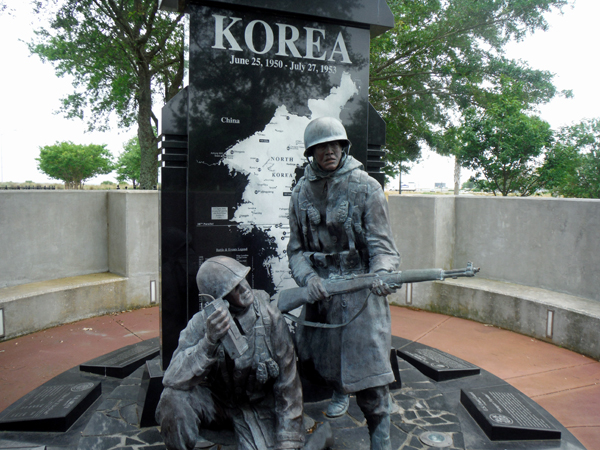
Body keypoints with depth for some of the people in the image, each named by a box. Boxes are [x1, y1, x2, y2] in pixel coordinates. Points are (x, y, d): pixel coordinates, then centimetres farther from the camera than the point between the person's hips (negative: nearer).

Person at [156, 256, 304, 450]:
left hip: (256, 404, 0)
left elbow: (287, 382, -13)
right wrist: (209, 341, -44)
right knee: (173, 398, -28)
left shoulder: (269, 317, -20)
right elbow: (172, 379, -30)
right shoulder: (201, 323, -19)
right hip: (214, 398, 0)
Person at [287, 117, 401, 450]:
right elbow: (297, 248, 7)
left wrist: (382, 273, -29)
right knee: (314, 353, 17)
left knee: (368, 361, -7)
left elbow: (381, 242, -8)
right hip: (319, 289, 5)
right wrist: (308, 277, -12)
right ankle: (340, 391, 51)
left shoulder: (365, 187, -5)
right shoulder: (302, 192, 6)